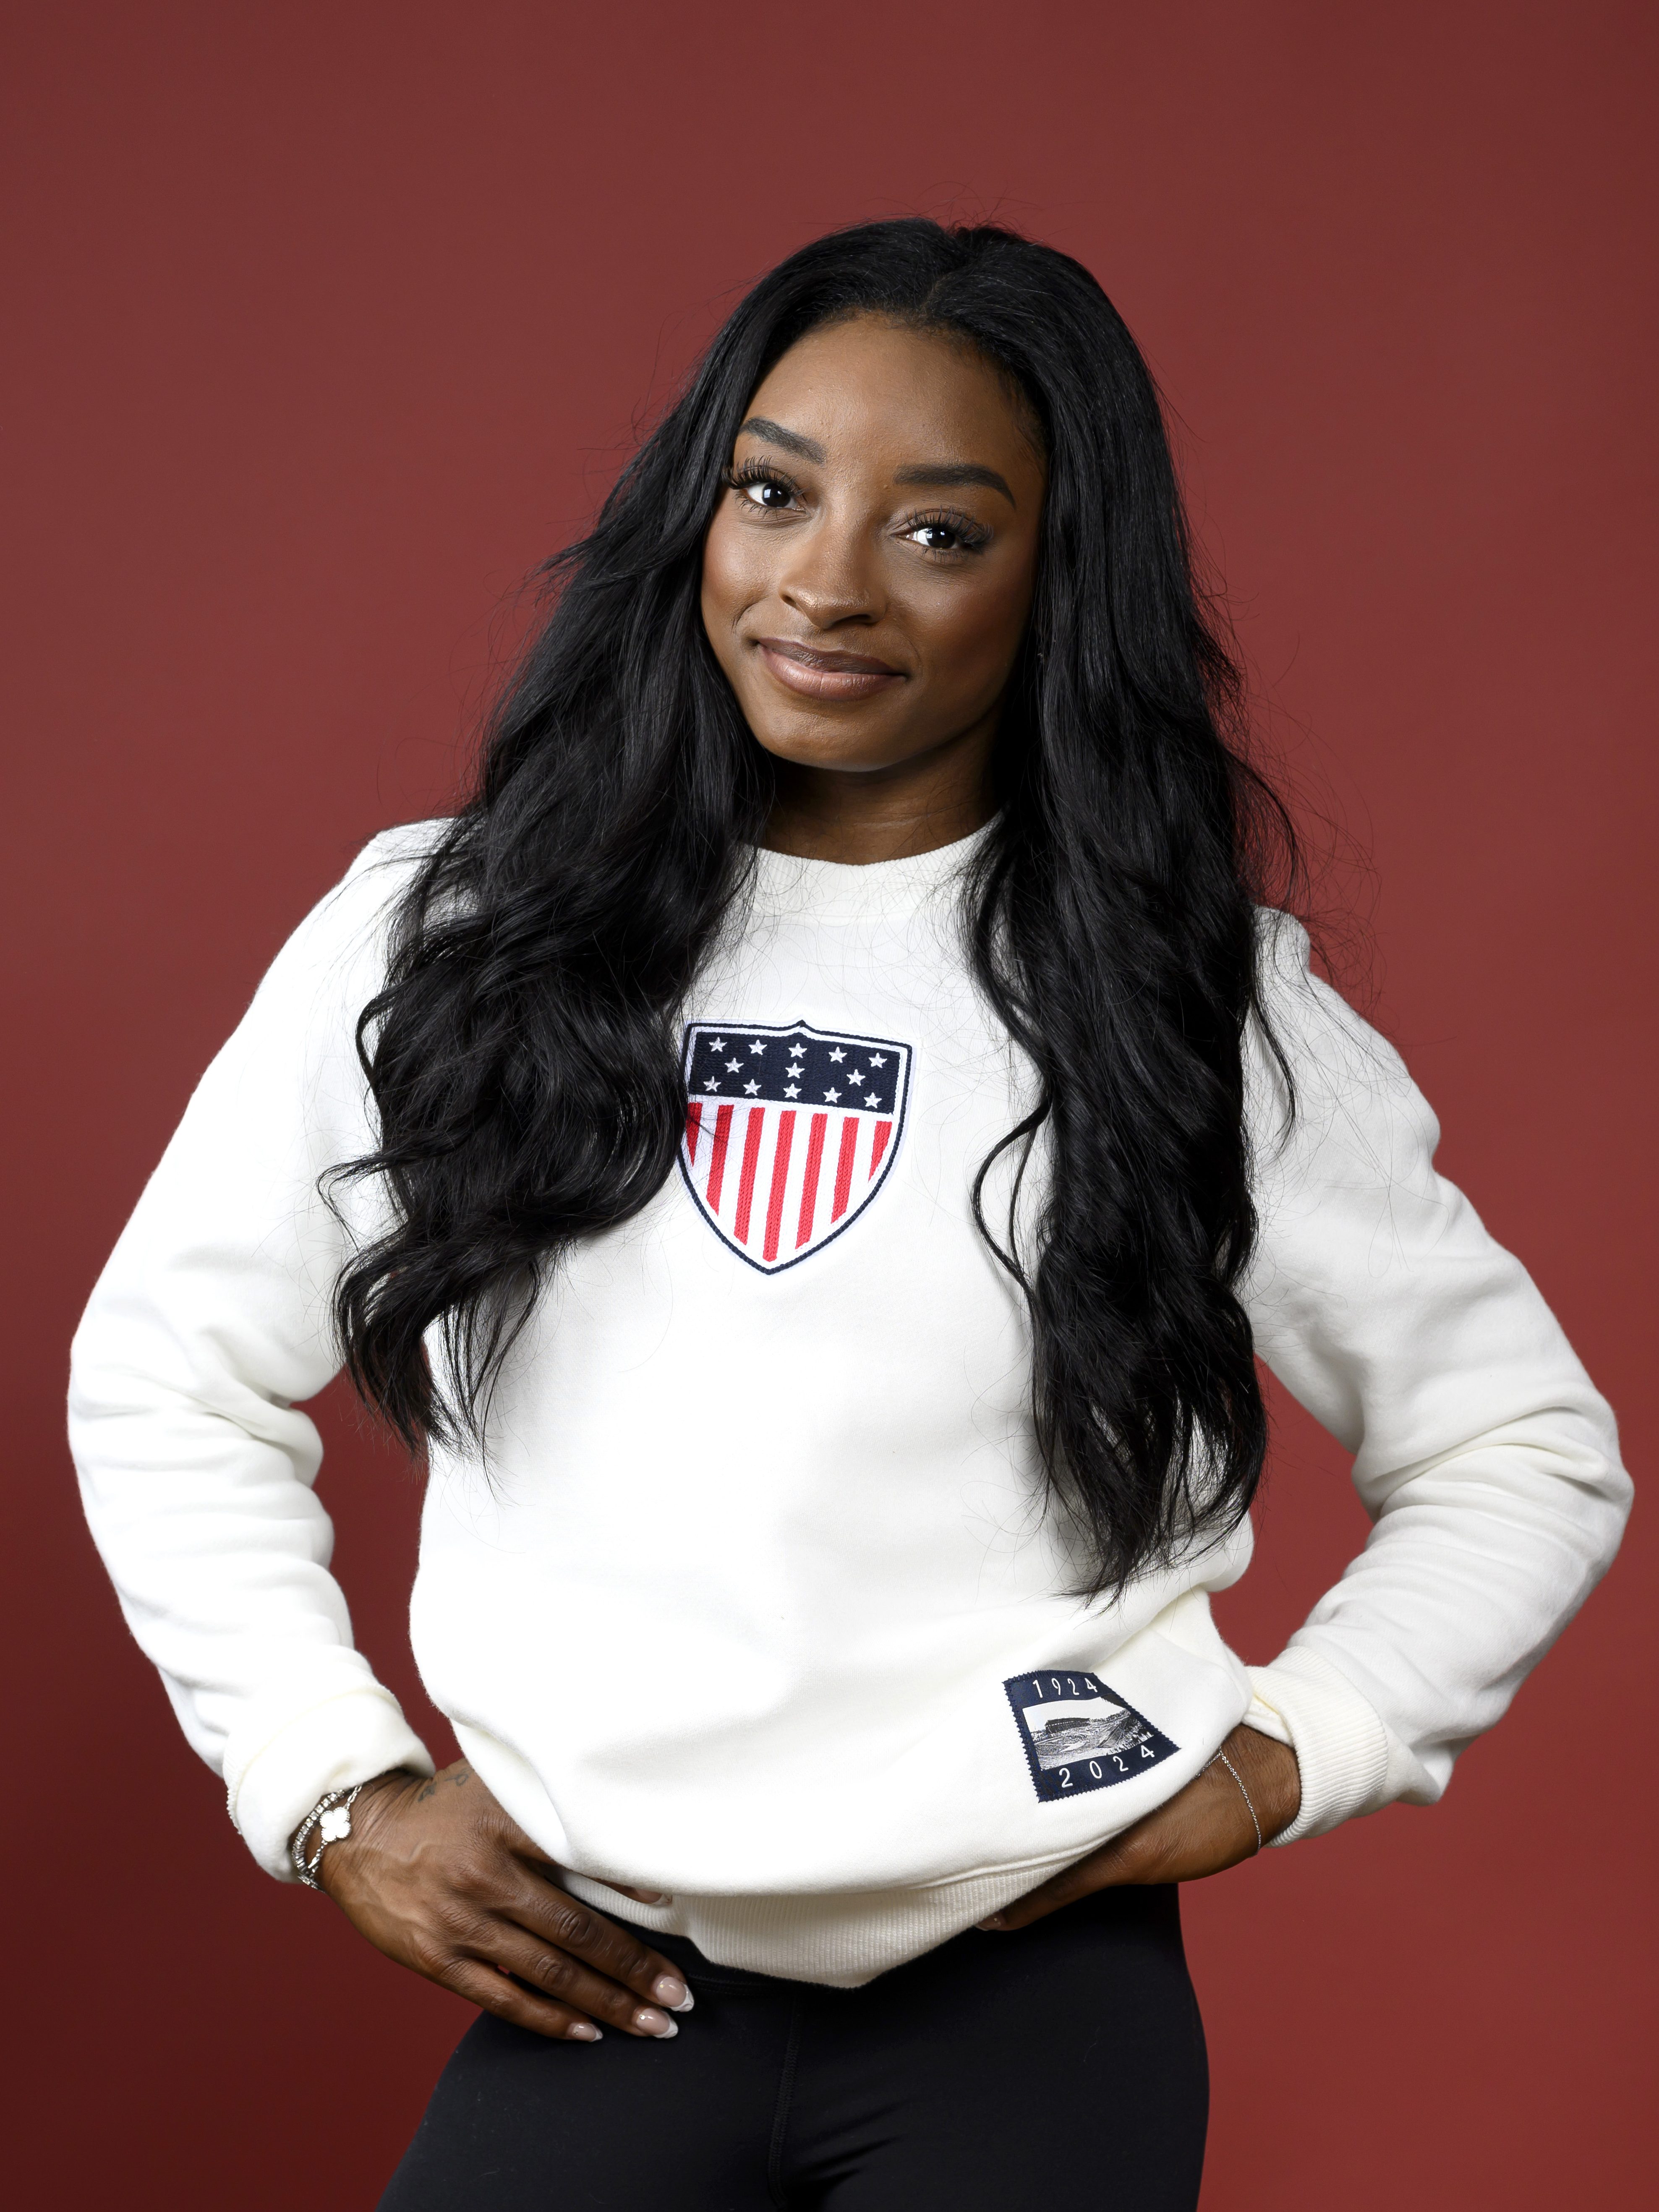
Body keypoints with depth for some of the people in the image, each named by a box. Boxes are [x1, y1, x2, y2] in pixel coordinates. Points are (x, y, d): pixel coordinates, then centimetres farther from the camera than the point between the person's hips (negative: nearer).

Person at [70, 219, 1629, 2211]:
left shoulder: (1202, 1004, 2)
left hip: (1037, 1992, 0)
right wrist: (333, 1791, 3)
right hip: (592, 1982, 1)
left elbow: (1526, 1450, 10)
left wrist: (1286, 1752, -2)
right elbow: (168, 1371, 12)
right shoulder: (446, 937, 3)